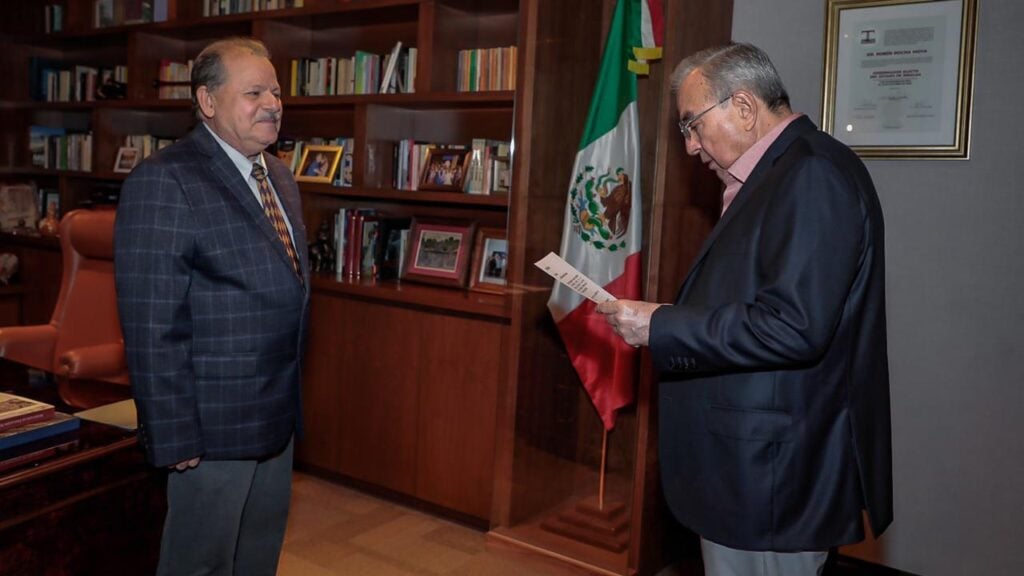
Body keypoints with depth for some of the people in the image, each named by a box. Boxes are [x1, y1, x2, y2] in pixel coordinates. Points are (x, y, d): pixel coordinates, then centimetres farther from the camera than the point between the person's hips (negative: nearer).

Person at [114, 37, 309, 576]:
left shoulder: (278, 175, 10)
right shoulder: (164, 181, -18)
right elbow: (152, 324, -20)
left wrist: (290, 399, 16)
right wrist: (173, 435, -19)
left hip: (277, 411, 8)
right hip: (214, 420, -8)